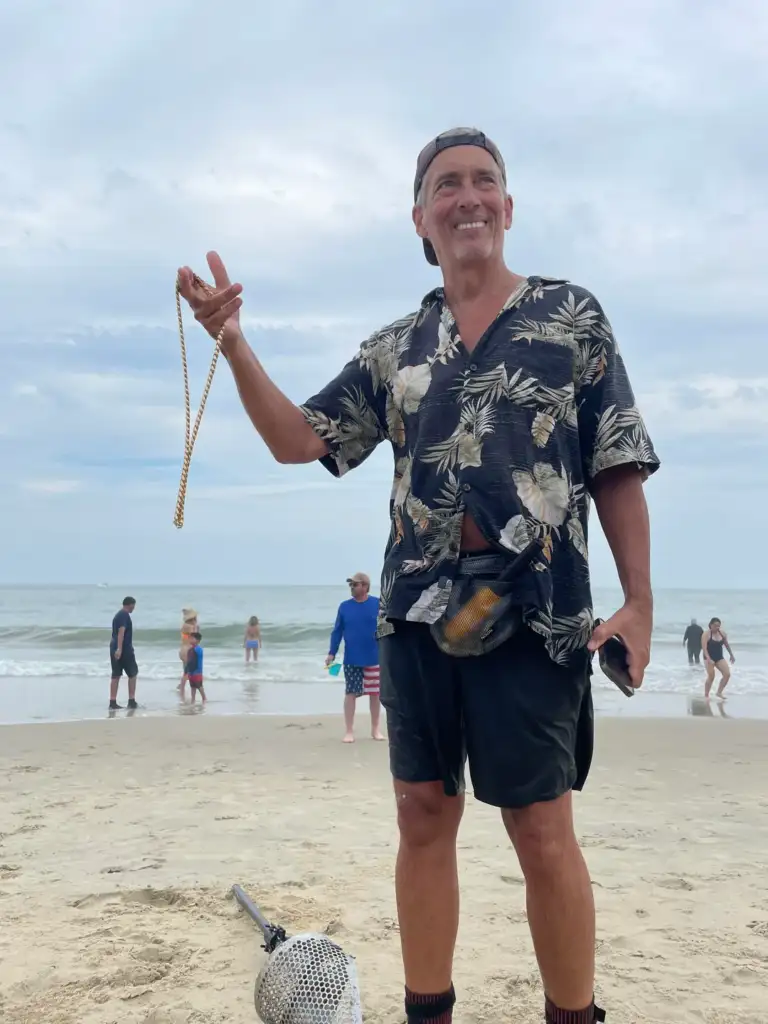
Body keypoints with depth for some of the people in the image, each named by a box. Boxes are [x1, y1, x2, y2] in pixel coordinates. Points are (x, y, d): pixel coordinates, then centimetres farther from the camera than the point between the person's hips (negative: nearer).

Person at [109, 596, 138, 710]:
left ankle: (113, 703, 2)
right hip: (124, 649, -8)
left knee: (116, 675, 6)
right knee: (133, 673, 4)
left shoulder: (118, 615, 19)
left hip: (114, 648, 8)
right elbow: (121, 632, -24)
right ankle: (131, 701, 6)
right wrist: (119, 648, -33)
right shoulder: (125, 615, -11)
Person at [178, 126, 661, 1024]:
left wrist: (638, 600, -6)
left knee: (542, 833, 0)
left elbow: (618, 471, 1)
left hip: (534, 613, -3)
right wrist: (233, 343, -1)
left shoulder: (572, 316, 4)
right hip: (417, 613, 4)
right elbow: (298, 441, 11)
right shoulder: (393, 349, 13)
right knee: (424, 818, 10)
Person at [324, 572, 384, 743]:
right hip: (351, 660, 1)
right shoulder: (344, 606, 0)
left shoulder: (378, 604, -5)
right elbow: (337, 631, 4)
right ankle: (349, 731, 10)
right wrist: (331, 654, -1)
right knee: (350, 693, 2)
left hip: (374, 659, -1)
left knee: (375, 694, 9)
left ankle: (375, 729, 23)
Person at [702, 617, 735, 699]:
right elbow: (704, 647, -21)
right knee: (711, 676, -9)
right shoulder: (706, 634, -14)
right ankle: (706, 695, 6)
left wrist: (731, 655, 21)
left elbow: (727, 645, 18)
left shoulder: (722, 633, 4)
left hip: (719, 657, 6)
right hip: (709, 658, -6)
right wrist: (708, 659, -32)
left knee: (727, 674, -6)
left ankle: (719, 693, 4)